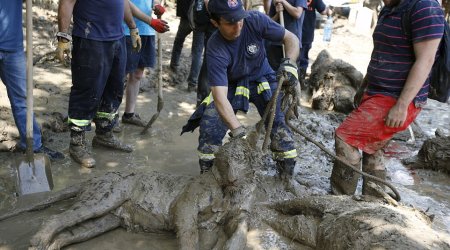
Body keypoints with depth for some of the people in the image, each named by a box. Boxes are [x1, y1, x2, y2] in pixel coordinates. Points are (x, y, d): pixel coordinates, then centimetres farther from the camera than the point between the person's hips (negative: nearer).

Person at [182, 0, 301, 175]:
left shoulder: (255, 21, -24)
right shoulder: (215, 49, -30)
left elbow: (291, 38, -12)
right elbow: (220, 96, -36)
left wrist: (289, 63, -33)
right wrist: (237, 129, -48)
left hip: (263, 81, 1)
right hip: (231, 86, -1)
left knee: (277, 123, -16)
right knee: (210, 124, -18)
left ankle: (288, 177, 2)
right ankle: (207, 174, 4)